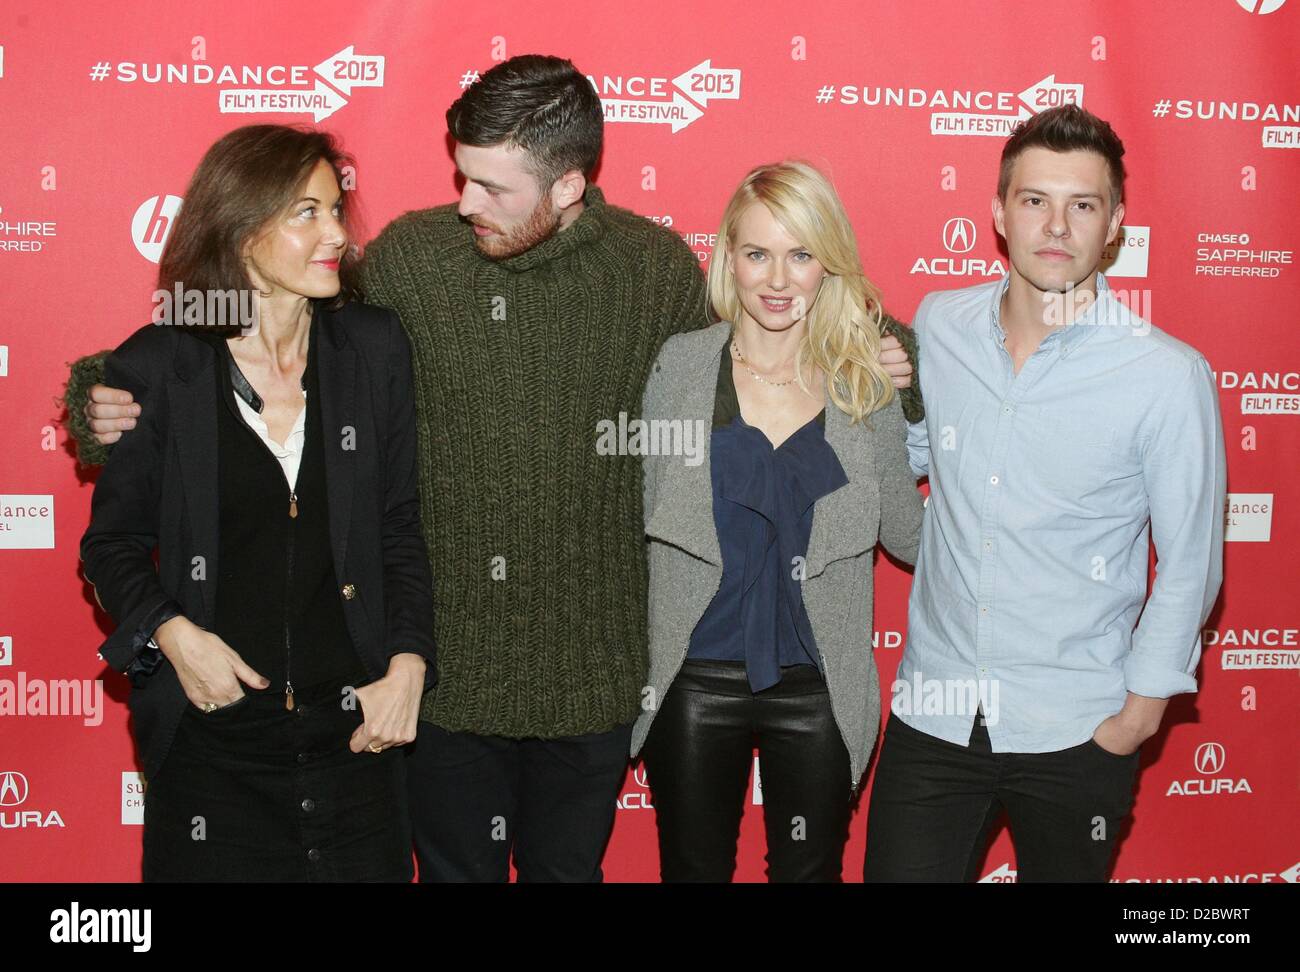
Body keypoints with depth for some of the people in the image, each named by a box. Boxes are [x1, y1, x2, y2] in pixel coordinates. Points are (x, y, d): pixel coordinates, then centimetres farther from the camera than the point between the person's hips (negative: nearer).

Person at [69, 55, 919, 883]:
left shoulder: (658, 267, -7)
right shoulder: (406, 256, -8)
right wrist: (132, 412, -7)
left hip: (589, 674, 0)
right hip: (443, 665, 0)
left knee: (567, 870, 20)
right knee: (455, 870, 17)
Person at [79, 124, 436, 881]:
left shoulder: (374, 347, 0)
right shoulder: (155, 367, -6)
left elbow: (400, 527, 5)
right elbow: (113, 540, 4)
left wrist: (408, 665, -5)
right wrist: (171, 633, -13)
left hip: (355, 733, 2)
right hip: (211, 741, -1)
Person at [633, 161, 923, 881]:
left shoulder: (865, 383, 0)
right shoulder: (681, 365, -3)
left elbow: (906, 532, 6)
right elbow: (645, 514, 1)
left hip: (820, 687, 1)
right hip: (695, 680, 0)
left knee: (810, 869, 15)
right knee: (693, 868, 14)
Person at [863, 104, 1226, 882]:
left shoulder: (1169, 376, -12)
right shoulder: (939, 326, 0)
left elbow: (1189, 567, -4)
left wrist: (1141, 708, -5)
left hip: (1077, 734, -2)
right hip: (934, 711, 3)